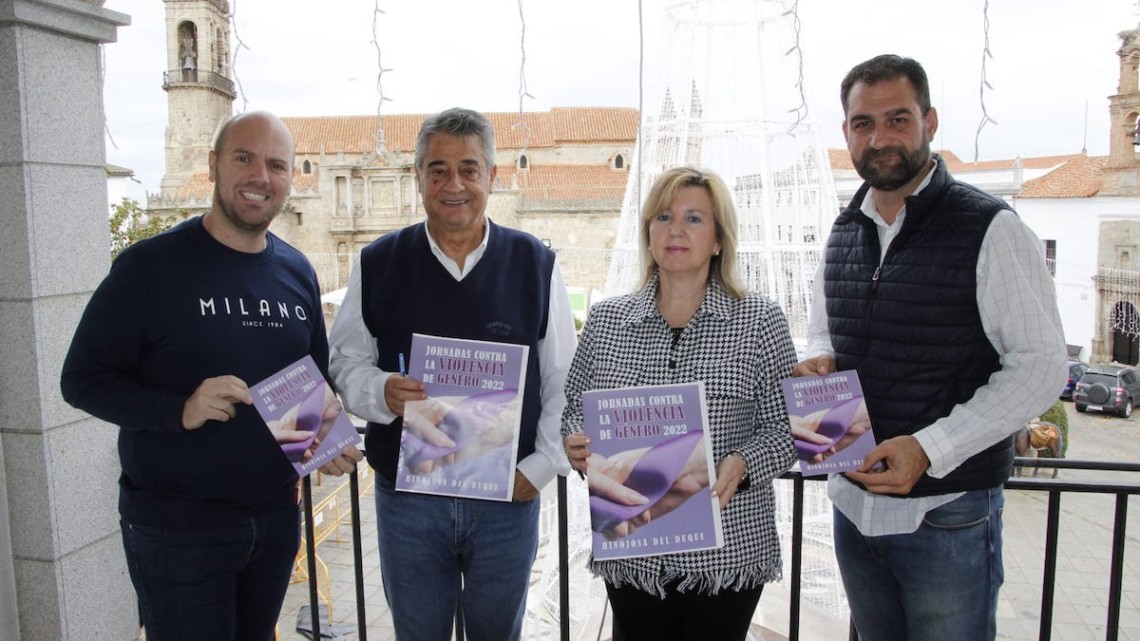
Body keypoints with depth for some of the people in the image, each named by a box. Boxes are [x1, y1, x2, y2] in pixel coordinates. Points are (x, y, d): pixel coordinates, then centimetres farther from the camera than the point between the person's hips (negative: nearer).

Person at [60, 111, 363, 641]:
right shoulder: (151, 265, -11)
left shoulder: (297, 272, 4)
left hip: (277, 518, 5)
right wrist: (181, 409, -26)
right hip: (175, 530, -5)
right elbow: (81, 379, -10)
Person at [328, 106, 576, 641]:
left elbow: (564, 381, 2)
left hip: (509, 497, 0)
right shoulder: (378, 264, 0)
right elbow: (344, 362, 5)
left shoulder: (535, 264, -1)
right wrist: (381, 391, -16)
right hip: (406, 494, 1)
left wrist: (541, 466, -6)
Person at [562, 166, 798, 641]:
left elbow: (784, 427, -1)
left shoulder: (760, 321, -2)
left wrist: (740, 465, -18)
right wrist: (575, 446, -9)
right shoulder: (605, 320, 4)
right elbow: (575, 410, 12)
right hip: (630, 549, 2)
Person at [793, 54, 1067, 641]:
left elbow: (1040, 366, -13)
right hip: (852, 505, 6)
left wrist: (928, 448, -21)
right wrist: (818, 362, -5)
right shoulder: (844, 234, 7)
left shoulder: (990, 230, -12)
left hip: (947, 515, -5)